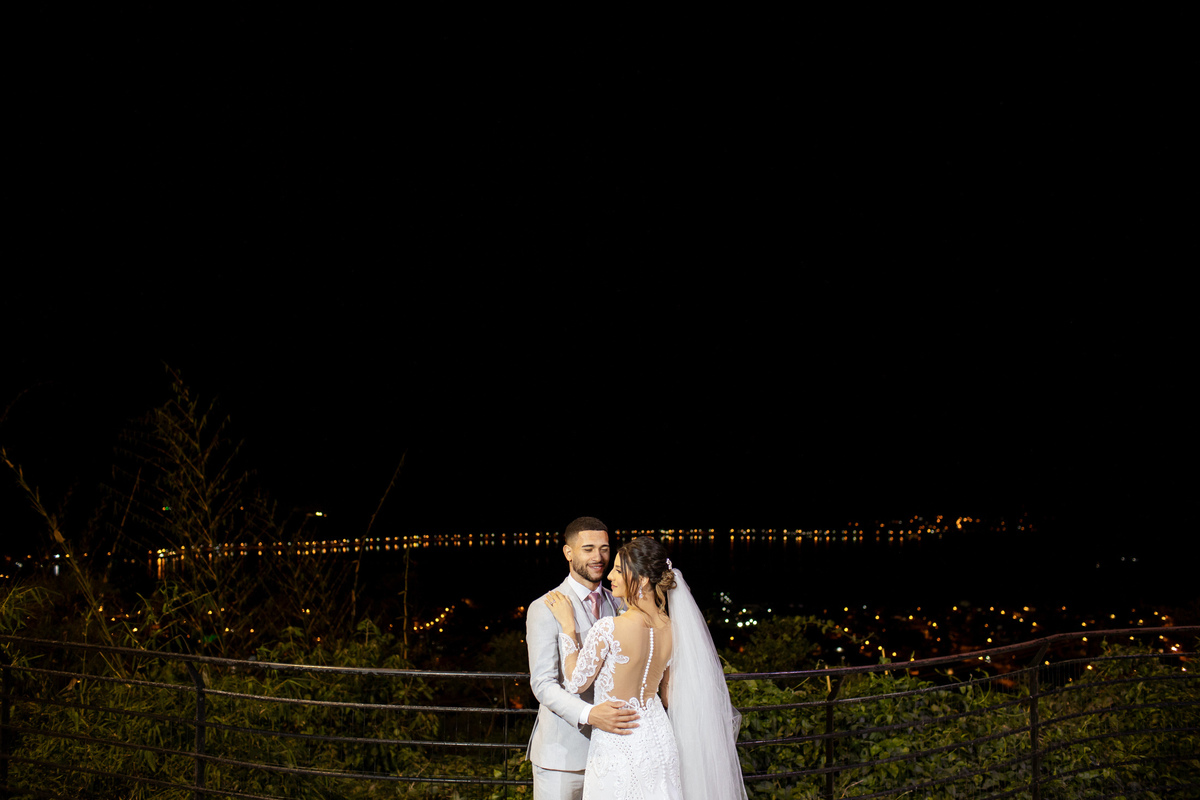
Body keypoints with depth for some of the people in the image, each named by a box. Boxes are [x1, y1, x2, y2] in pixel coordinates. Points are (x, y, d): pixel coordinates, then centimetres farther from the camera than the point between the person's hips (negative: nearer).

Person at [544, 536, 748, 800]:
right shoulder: (672, 629, -3)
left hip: (617, 746, -6)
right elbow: (670, 696, 8)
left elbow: (576, 682, -9)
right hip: (660, 739, 6)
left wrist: (568, 626, -4)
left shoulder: (608, 630, -22)